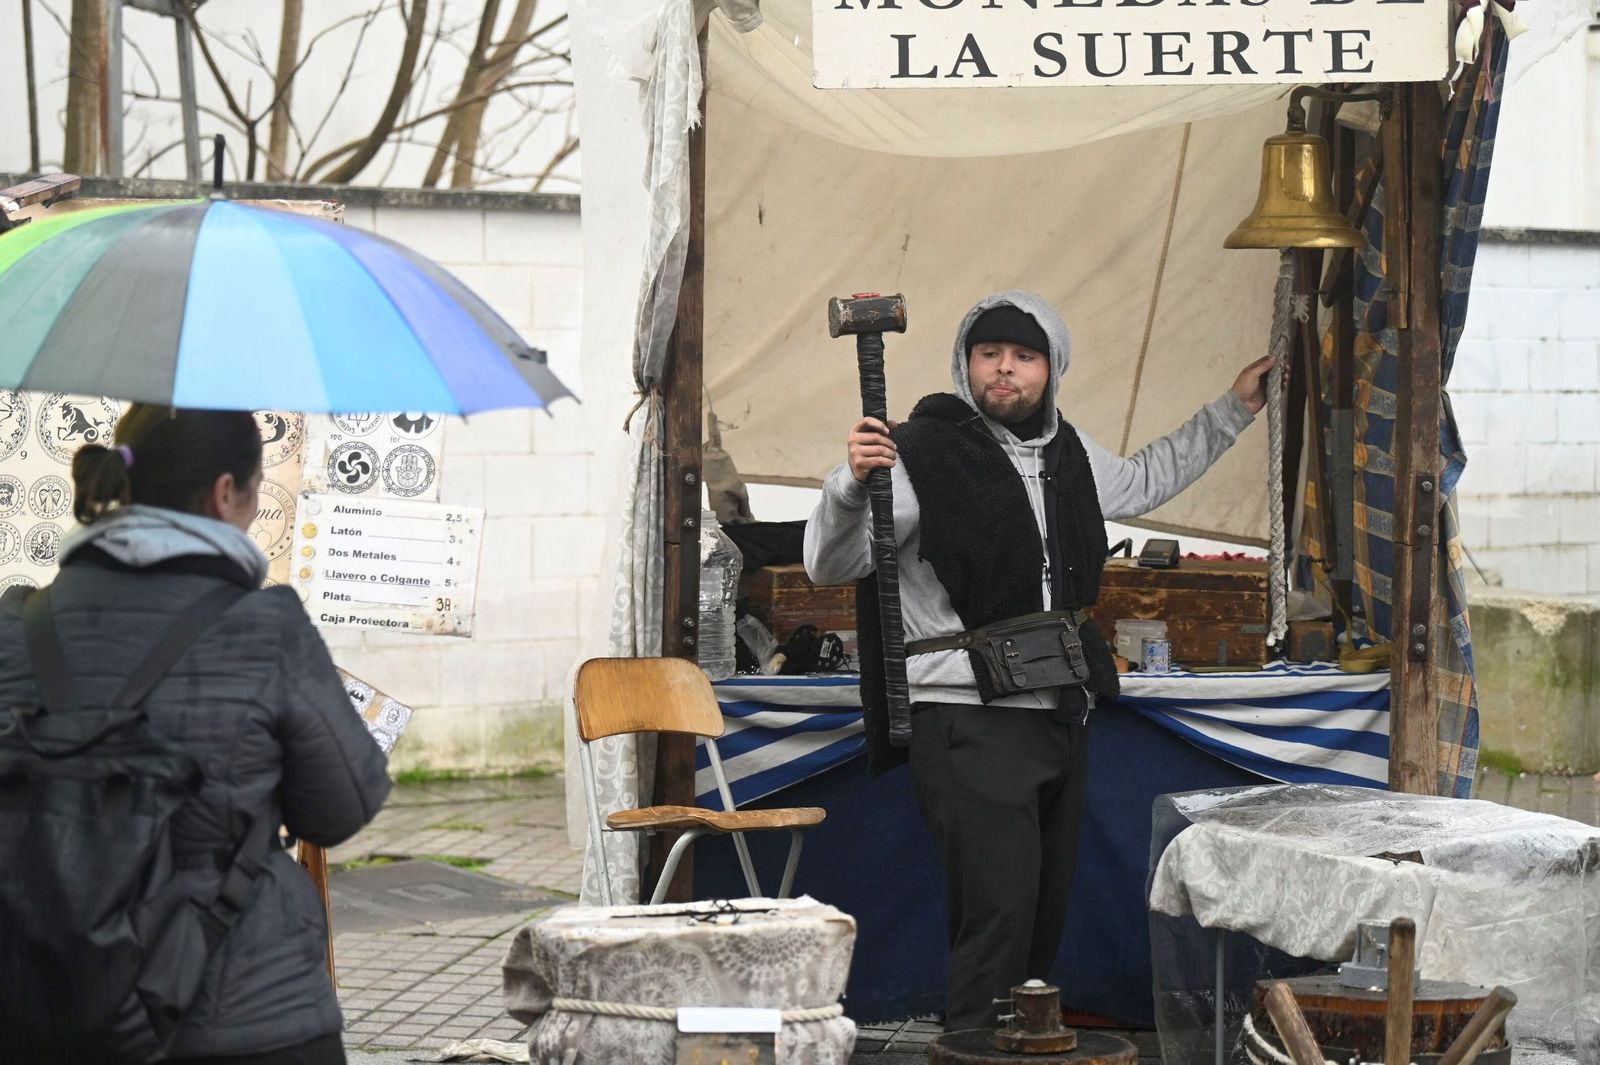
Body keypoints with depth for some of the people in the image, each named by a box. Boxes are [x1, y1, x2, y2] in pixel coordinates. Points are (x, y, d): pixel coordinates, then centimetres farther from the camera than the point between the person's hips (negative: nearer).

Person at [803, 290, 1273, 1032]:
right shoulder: (923, 452, -9)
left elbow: (1145, 481, 37)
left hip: (1059, 723, 8)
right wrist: (853, 482, -32)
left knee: (1042, 924, 11)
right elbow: (829, 566, -14)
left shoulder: (1067, 455, 14)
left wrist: (1232, 411, 35)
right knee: (996, 915, -17)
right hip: (971, 727, -8)